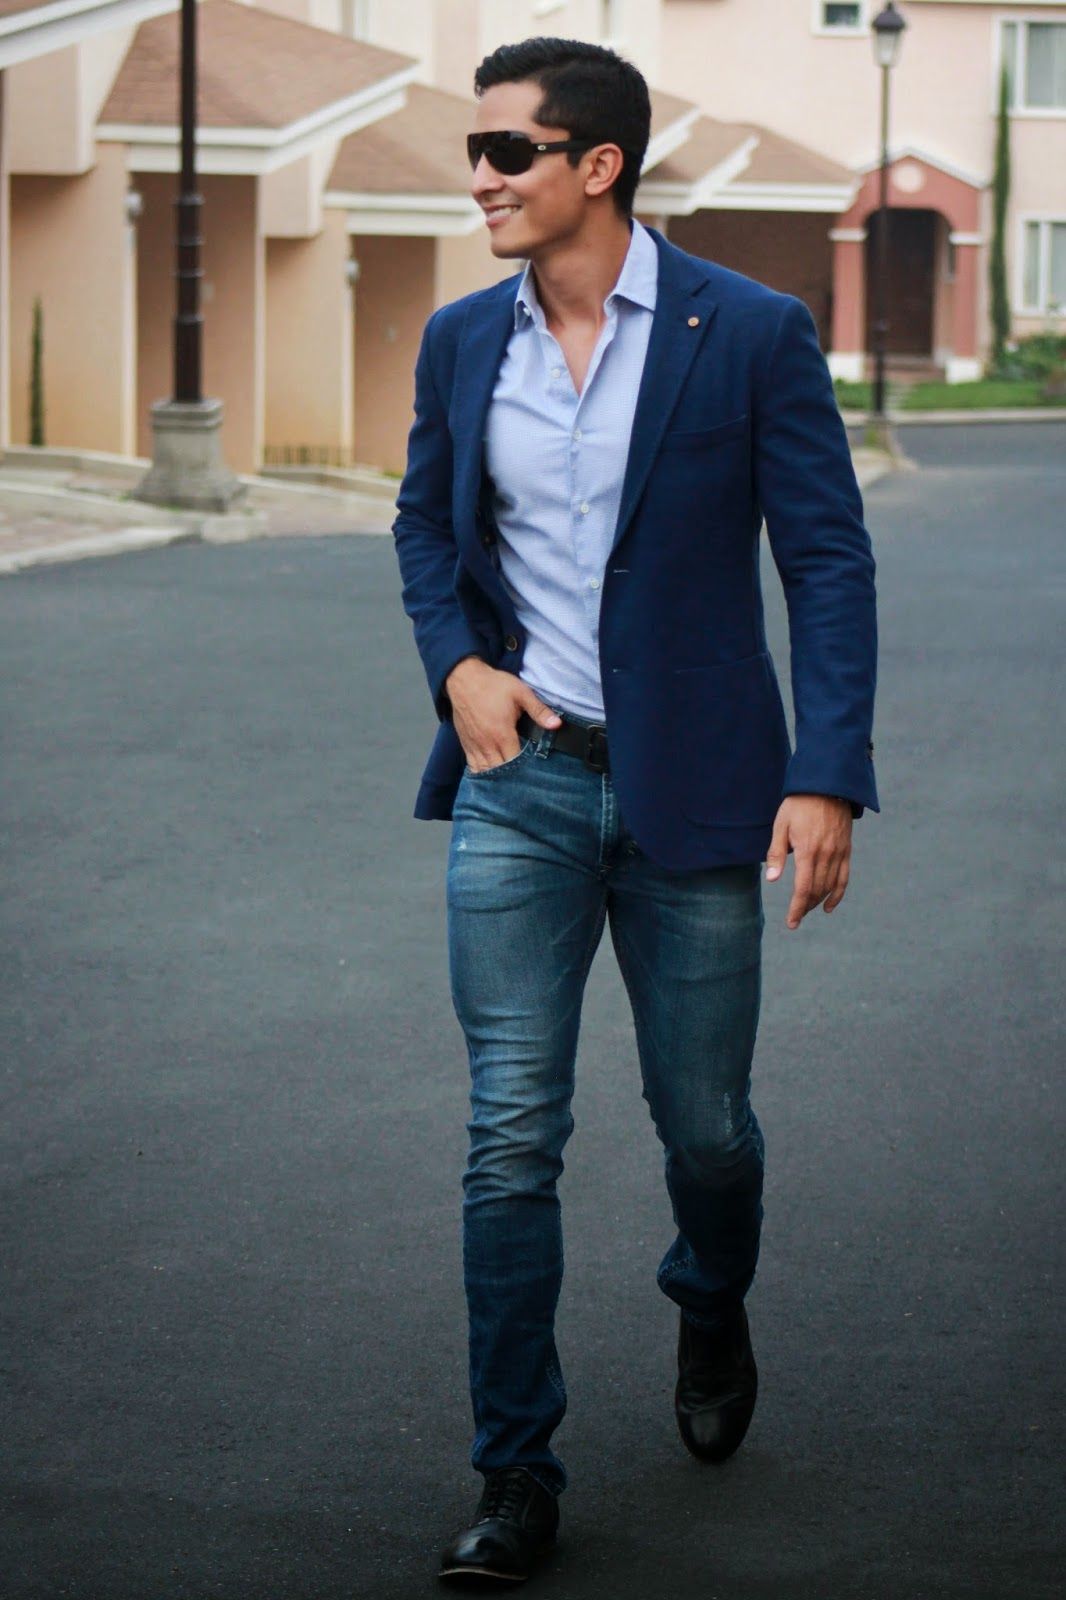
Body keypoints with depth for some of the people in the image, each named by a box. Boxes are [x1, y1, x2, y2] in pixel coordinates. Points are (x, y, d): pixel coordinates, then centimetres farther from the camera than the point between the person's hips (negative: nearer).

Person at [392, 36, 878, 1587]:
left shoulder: (751, 335, -8)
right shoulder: (464, 340, 4)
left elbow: (829, 560, -7)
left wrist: (829, 778, -15)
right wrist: (457, 663, 0)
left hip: (692, 789, -2)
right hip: (520, 777, 2)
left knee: (705, 1123, 10)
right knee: (511, 1137, -3)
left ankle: (713, 1313, 44)